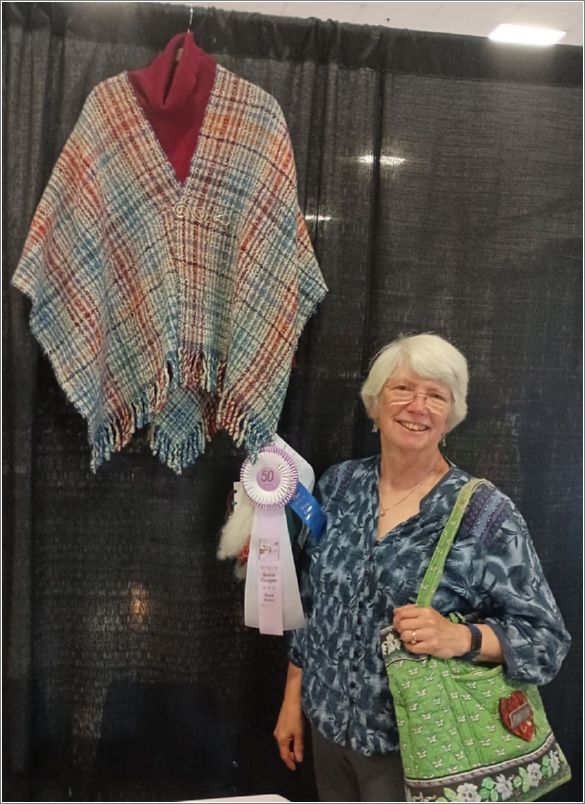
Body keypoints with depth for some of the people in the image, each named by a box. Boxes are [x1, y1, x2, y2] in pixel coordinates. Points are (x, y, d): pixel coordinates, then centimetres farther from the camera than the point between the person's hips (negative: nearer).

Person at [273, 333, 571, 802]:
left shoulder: (486, 514, -15)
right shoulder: (340, 485, -1)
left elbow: (546, 638, -13)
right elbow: (311, 605, 8)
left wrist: (462, 638, -30)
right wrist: (293, 700, 10)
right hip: (329, 725, 5)